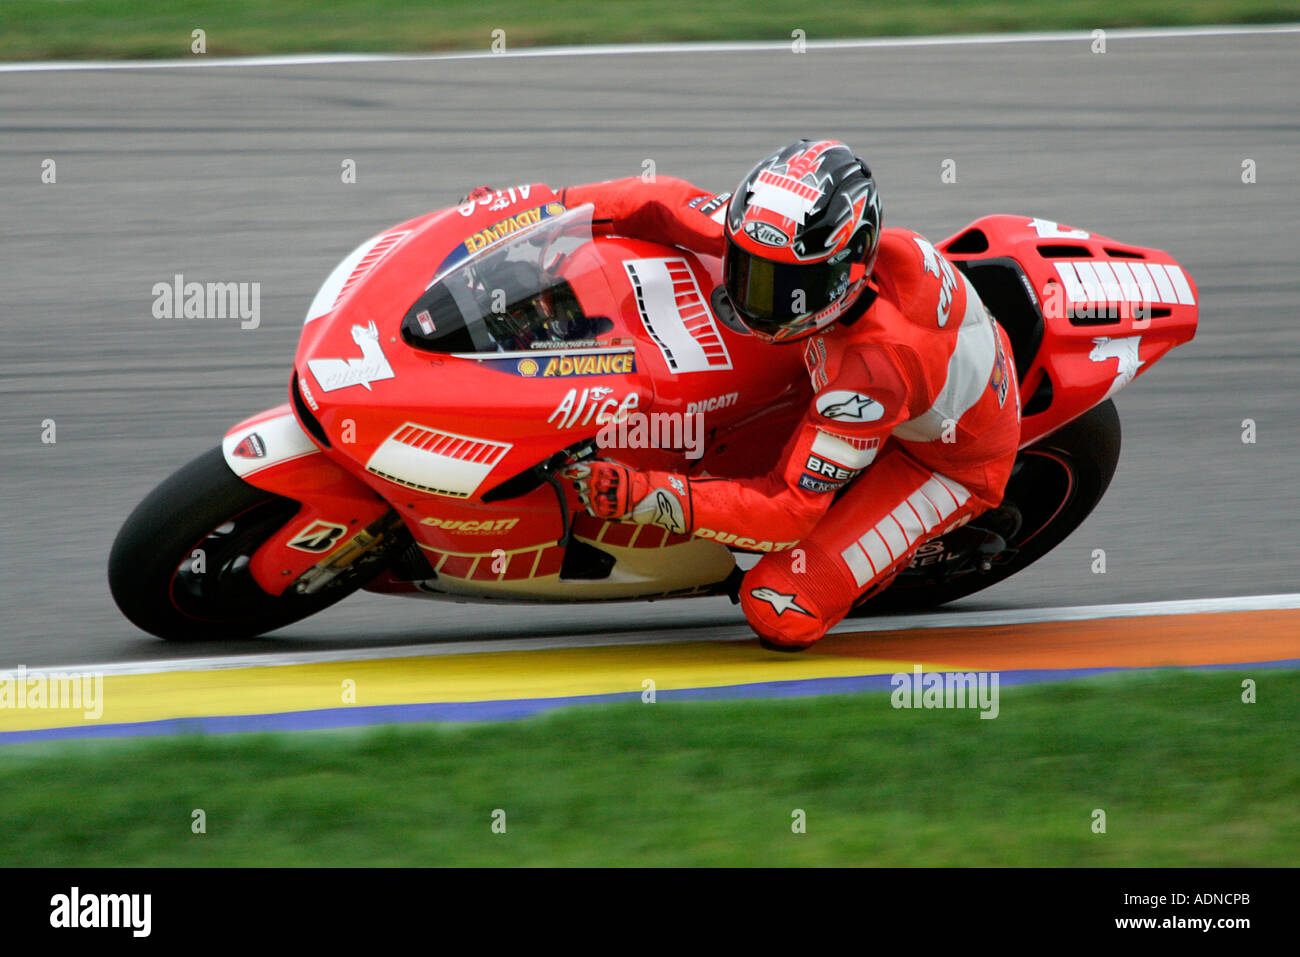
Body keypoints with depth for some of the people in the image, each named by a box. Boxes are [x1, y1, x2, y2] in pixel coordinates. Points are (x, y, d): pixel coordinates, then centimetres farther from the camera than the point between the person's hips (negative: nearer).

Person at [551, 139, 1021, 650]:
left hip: (950, 466, -7)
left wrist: (643, 495, -43)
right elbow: (679, 206, -11)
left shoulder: (873, 368, -44)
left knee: (780, 611, -19)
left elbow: (791, 509, -37)